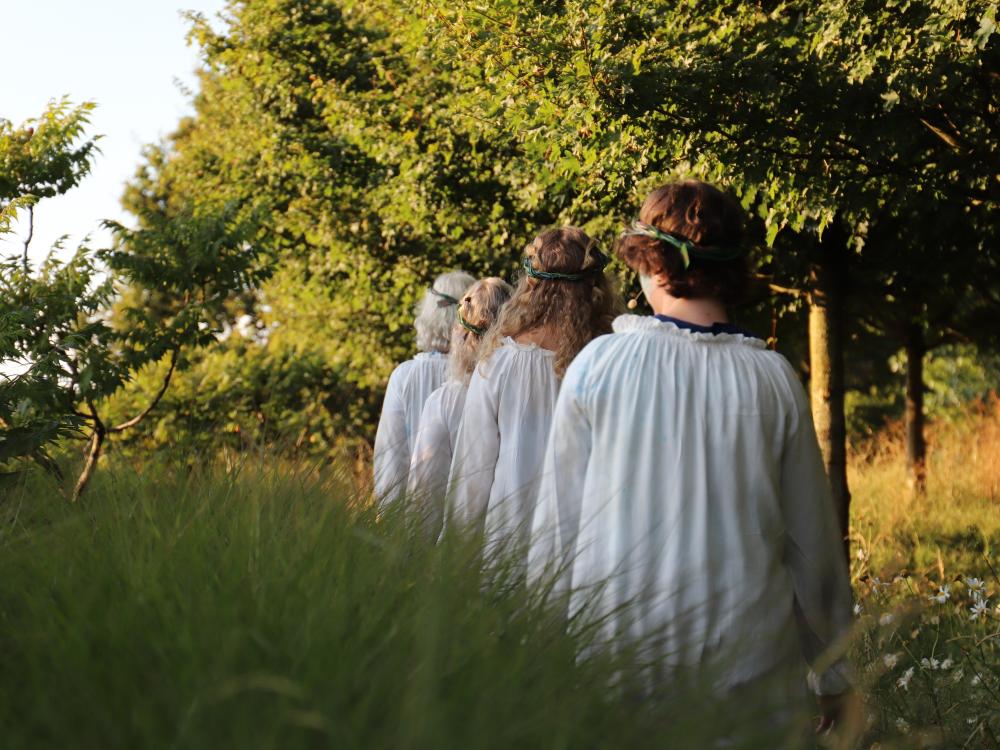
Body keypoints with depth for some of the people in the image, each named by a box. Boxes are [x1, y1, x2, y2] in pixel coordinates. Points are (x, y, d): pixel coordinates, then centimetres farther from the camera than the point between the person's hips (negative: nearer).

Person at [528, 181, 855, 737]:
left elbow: (558, 518, -1)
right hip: (750, 668, 0)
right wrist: (831, 673, 14)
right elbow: (811, 537, 3)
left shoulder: (599, 365, -4)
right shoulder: (773, 378, -2)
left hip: (615, 649, 0)